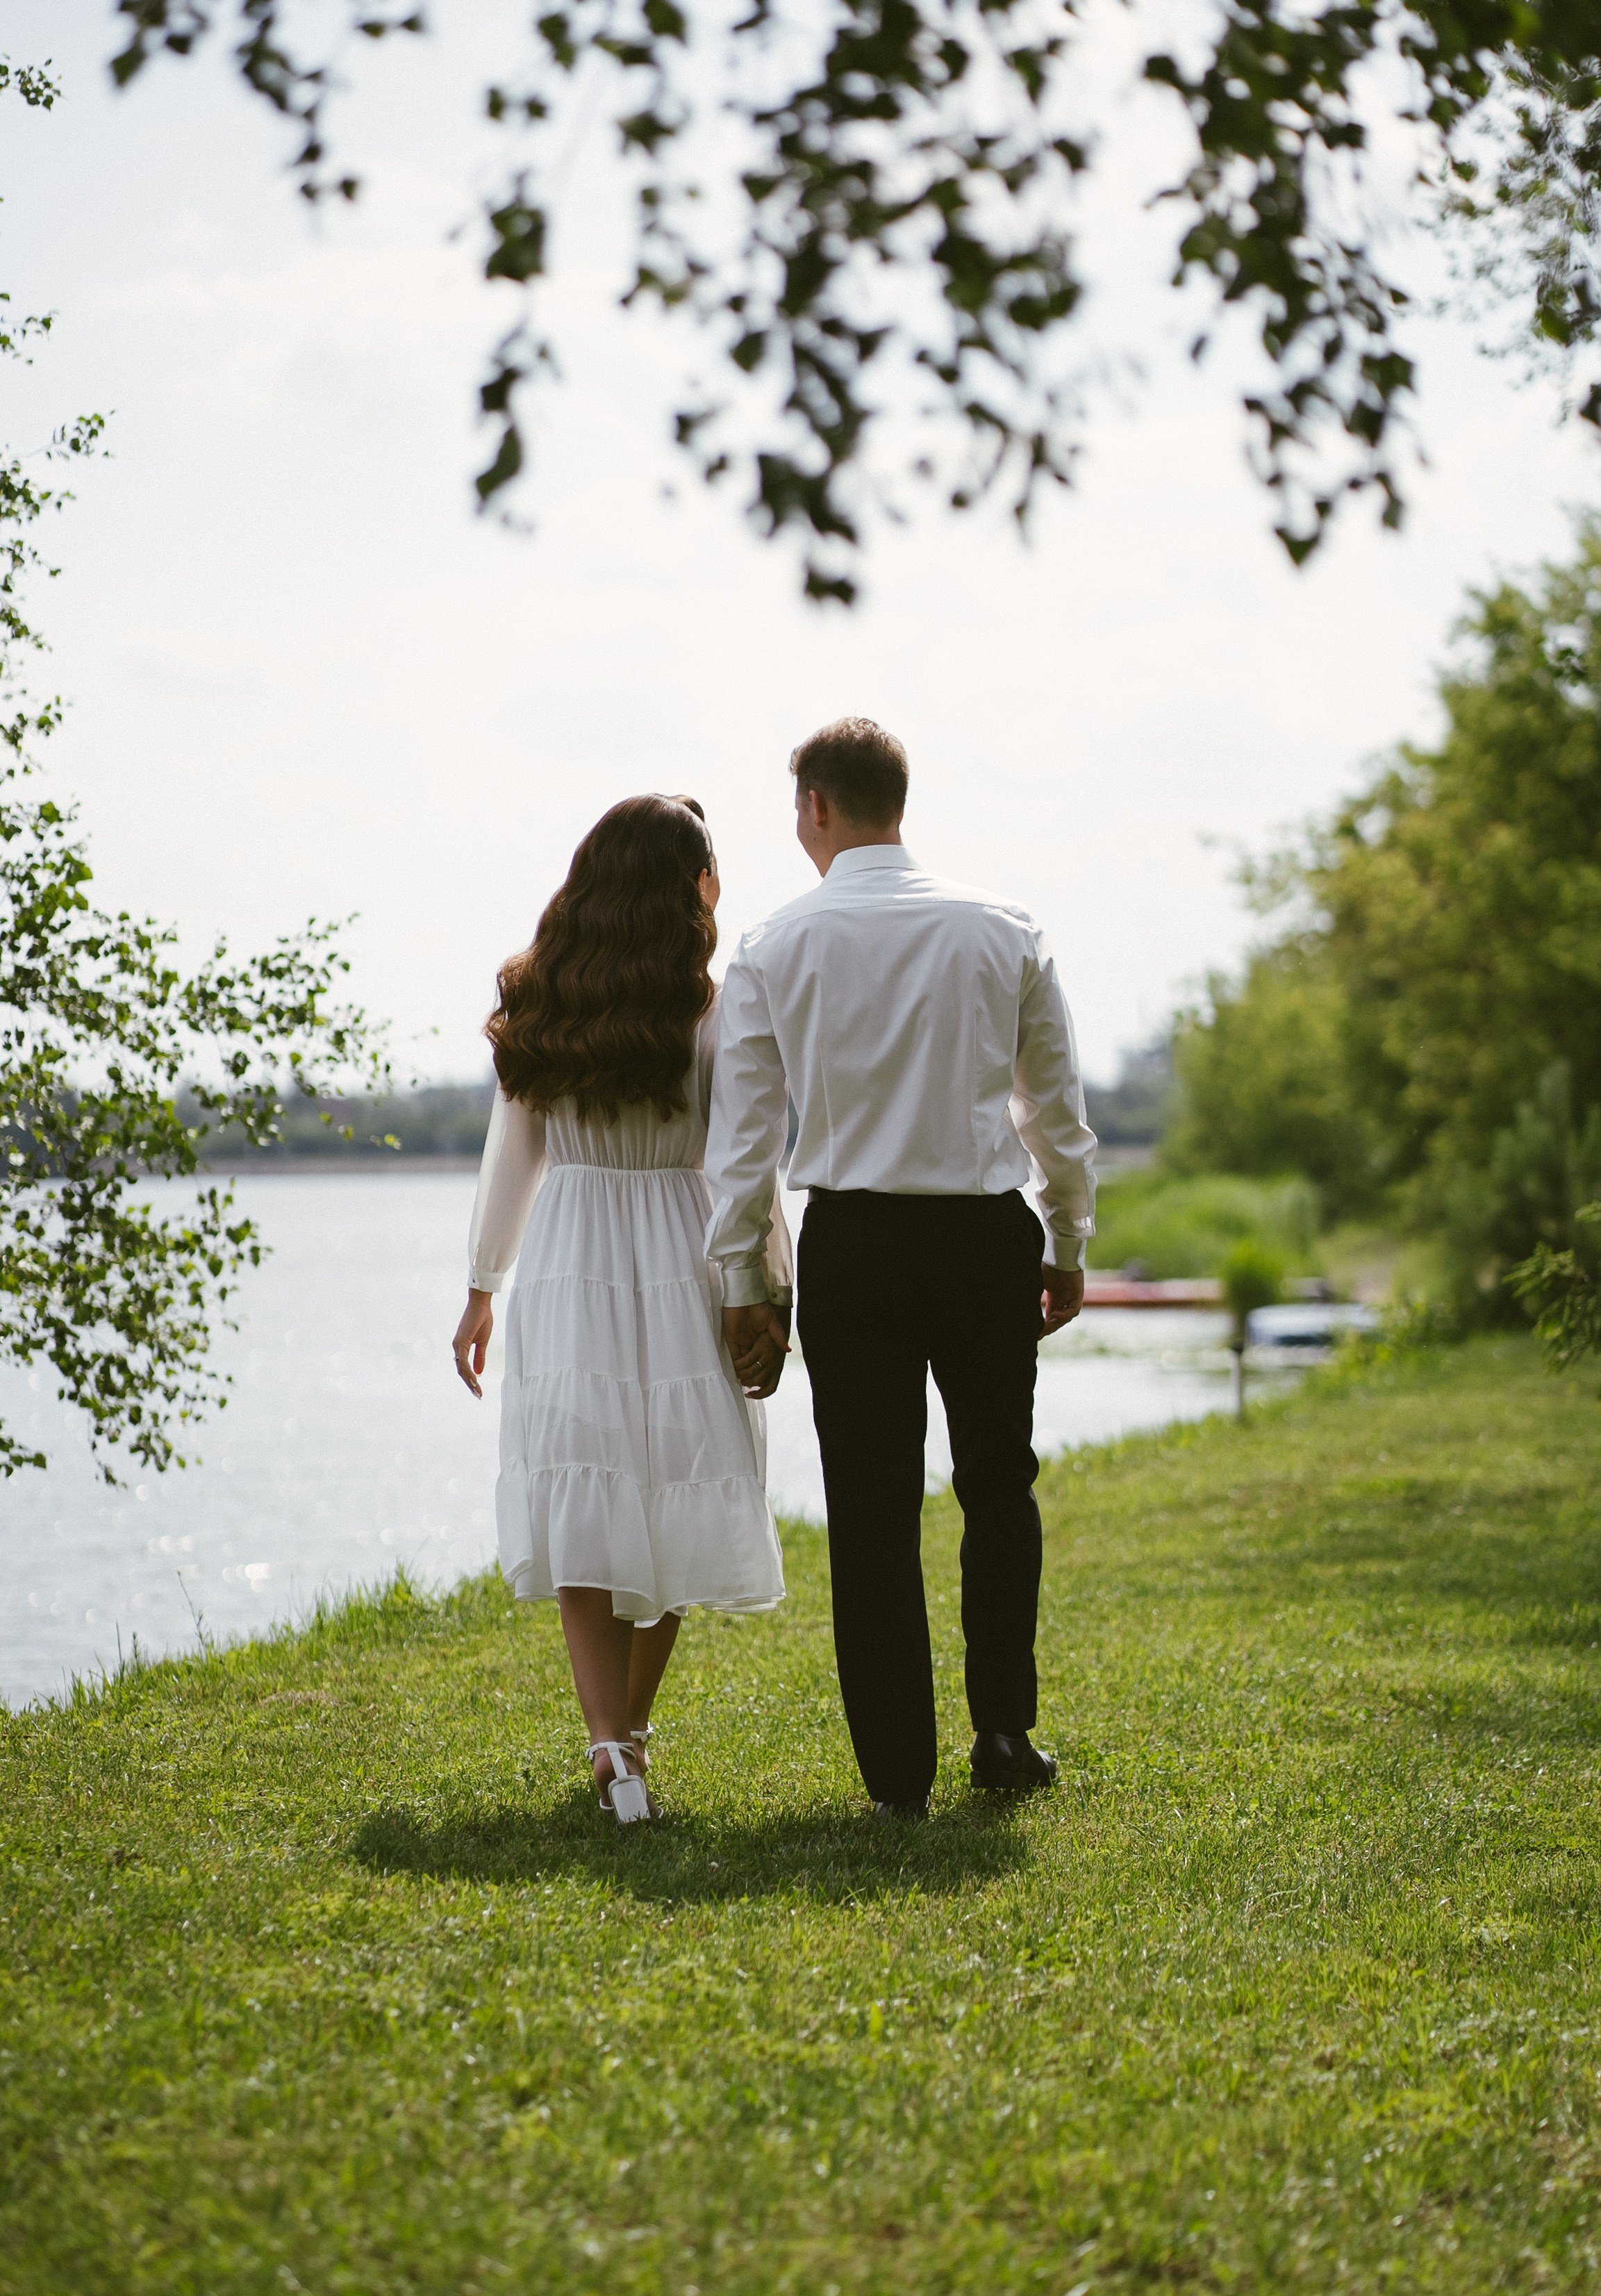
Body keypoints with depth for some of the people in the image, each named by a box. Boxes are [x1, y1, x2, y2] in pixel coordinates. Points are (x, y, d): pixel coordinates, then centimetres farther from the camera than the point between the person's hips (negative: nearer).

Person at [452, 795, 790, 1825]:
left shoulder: (539, 1008, 3)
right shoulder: (712, 1016, -7)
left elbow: (511, 1158, 7)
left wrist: (481, 1290, 14)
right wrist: (775, 1298, -1)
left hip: (564, 1276, 2)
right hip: (679, 1271, -2)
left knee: (586, 1512, 0)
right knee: (666, 1506, 12)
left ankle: (613, 1747, -13)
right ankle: (630, 1729, 23)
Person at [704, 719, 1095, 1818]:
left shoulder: (774, 946, -1)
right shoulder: (1005, 931, 2)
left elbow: (743, 1130, 0)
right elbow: (1059, 1108, 6)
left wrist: (742, 1281, 5)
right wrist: (1069, 1247, 16)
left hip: (853, 1241, -1)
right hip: (988, 1233, 1)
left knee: (873, 1505, 5)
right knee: (999, 1486, 17)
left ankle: (897, 1768, 7)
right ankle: (1004, 1735, 20)